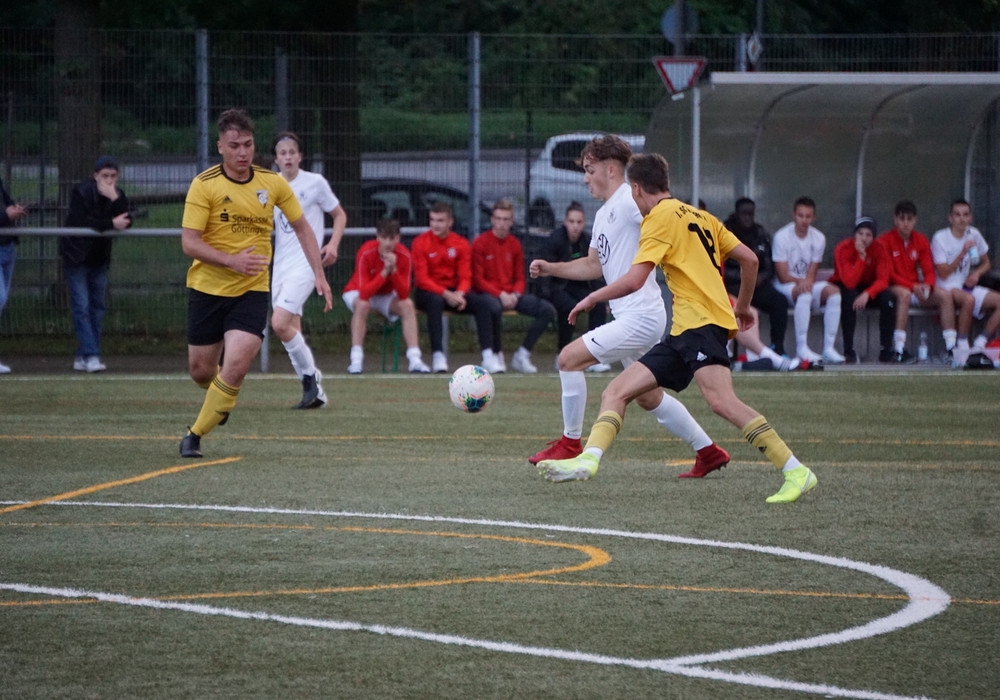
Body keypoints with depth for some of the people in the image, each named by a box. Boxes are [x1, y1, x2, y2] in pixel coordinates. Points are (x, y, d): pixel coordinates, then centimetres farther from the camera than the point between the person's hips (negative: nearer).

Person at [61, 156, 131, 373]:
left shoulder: (118, 196, 0)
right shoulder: (81, 192, -14)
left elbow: (126, 223, -13)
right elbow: (81, 222, -26)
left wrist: (115, 200, -25)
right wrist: (111, 224, -27)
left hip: (99, 258, 6)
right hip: (77, 256, -6)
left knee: (98, 307, 5)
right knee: (81, 307, -11)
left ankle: (82, 358, 11)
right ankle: (90, 356, -16)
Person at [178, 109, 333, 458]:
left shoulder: (272, 182, -2)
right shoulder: (204, 185, -12)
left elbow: (301, 227, 10)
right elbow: (189, 242, -16)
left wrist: (319, 274, 2)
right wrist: (231, 260, -29)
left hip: (252, 290, 1)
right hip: (207, 288, -1)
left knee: (236, 366, -18)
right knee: (201, 370, 8)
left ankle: (196, 434, -1)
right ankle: (218, 395, 46)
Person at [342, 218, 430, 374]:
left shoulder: (403, 256, -20)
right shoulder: (366, 253, -28)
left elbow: (404, 295, -24)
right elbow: (364, 293, -34)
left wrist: (393, 270, -38)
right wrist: (384, 272, -42)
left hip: (387, 296, 3)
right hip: (357, 293, -3)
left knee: (408, 305, -25)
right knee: (362, 305, -36)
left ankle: (415, 359, -28)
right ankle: (356, 360, -37)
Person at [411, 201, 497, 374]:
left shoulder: (461, 244, 4)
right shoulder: (421, 243, -7)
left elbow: (465, 277, 2)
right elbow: (422, 279, -13)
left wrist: (460, 294, -21)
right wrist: (445, 294, -25)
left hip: (454, 292, 4)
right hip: (427, 292, -4)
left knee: (482, 304, -21)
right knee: (436, 301, -39)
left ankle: (488, 356, -24)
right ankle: (438, 356, -39)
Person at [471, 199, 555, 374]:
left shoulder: (515, 245, 12)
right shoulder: (480, 243, -4)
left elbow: (520, 278, 15)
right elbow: (478, 279, -8)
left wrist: (515, 295, -8)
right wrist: (500, 294, -19)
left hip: (511, 295, 6)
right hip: (488, 293, -6)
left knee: (548, 310, -12)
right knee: (495, 307, -42)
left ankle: (522, 354, -5)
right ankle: (496, 354, -20)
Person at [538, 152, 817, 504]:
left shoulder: (661, 217, -3)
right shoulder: (699, 216, 22)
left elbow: (634, 280, -11)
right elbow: (749, 259, 20)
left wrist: (592, 298, 4)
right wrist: (742, 306, 33)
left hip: (702, 321, -10)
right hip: (684, 331, 10)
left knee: (720, 399, -26)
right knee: (616, 392, 4)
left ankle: (795, 472, -28)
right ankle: (589, 459, -12)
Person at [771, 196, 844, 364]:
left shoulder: (819, 238, 2)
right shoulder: (782, 236, -11)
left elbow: (811, 274, -1)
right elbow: (783, 276, -13)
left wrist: (807, 282, -23)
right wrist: (800, 282, -31)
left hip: (806, 284, 5)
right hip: (784, 287, -5)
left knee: (833, 292, -23)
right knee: (805, 292, -36)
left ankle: (829, 348, -26)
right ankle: (802, 348, -36)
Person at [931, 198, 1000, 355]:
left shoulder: (973, 235, 6)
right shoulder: (940, 238, -10)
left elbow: (985, 263, 18)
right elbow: (943, 274, -13)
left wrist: (976, 273, -5)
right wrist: (963, 253, -21)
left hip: (966, 286, 6)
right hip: (946, 289, -6)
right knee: (968, 299, -38)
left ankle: (979, 344, -13)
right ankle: (962, 345, -26)